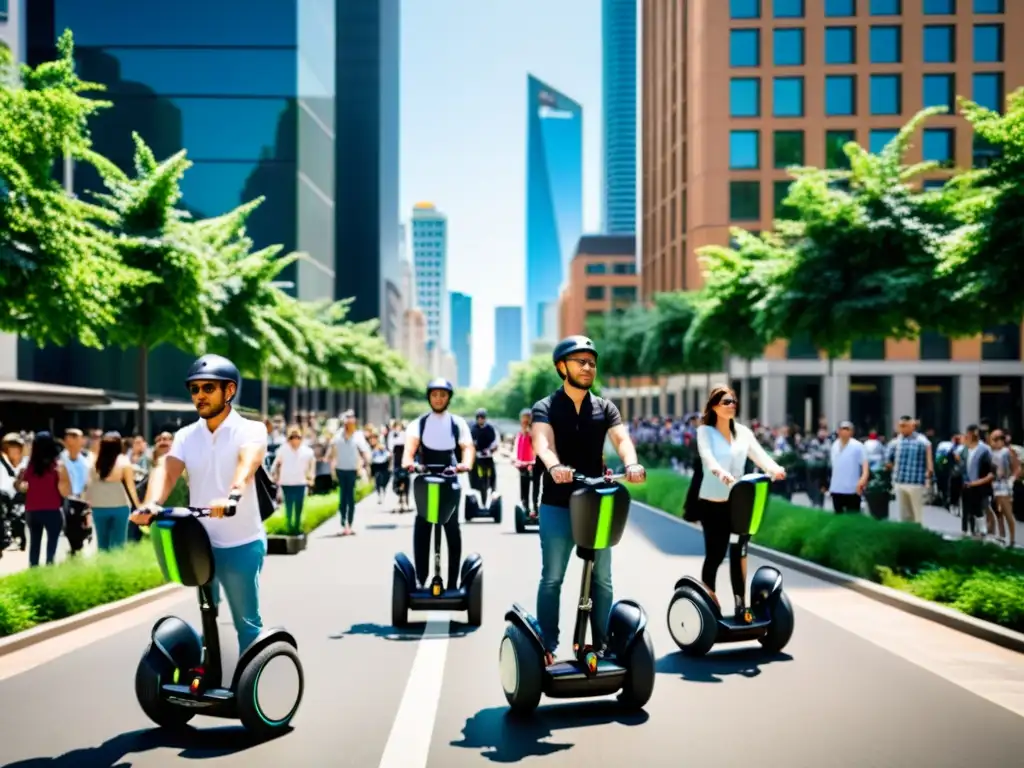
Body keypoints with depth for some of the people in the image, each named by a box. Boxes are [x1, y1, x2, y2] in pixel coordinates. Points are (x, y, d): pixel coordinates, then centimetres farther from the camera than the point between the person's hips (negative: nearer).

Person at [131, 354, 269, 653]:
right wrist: (151, 504, -35)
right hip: (199, 544, 5)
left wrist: (232, 495, -53)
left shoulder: (250, 430, -10)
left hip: (241, 545, -4)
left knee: (247, 623, 4)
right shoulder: (186, 436, 4)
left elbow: (248, 462, -32)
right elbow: (167, 470, -14)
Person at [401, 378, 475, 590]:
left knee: (452, 530, -5)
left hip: (450, 481, -1)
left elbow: (467, 446, -9)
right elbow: (411, 443, -13)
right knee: (421, 529, -3)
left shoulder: (458, 423, 6)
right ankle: (420, 579, 4)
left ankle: (453, 582, 0)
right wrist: (407, 461, -35)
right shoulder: (419, 423, 5)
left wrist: (466, 463, -32)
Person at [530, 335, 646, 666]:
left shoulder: (605, 408, 8)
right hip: (557, 505, -3)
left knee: (602, 578, 8)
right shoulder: (545, 408, -2)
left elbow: (621, 439, -10)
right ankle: (547, 647, 7)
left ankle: (601, 644, 18)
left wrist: (631, 464, -33)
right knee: (552, 578, 0)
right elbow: (543, 442, -21)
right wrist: (554, 466, -44)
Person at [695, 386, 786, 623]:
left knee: (738, 552, 0)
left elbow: (759, 454, -6)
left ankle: (740, 604, 5)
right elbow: (707, 456, -24)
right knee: (715, 553, 2)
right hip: (713, 502, -3)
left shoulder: (743, 432, 7)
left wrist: (774, 469, -28)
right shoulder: (705, 431, -5)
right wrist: (720, 472, -45)